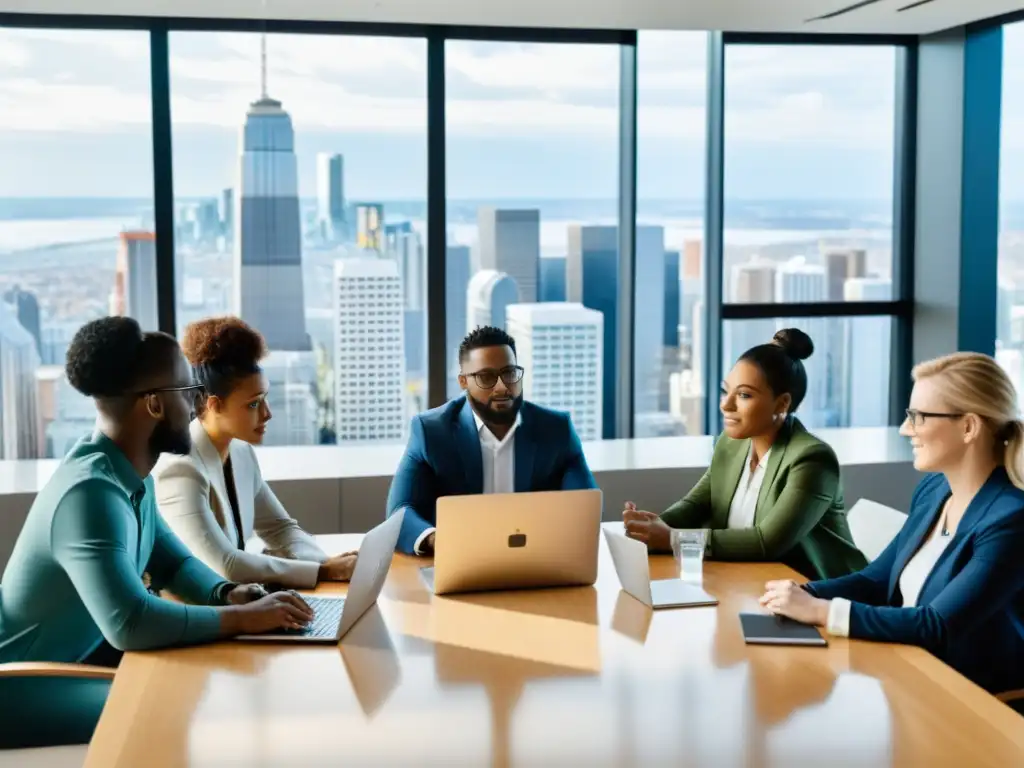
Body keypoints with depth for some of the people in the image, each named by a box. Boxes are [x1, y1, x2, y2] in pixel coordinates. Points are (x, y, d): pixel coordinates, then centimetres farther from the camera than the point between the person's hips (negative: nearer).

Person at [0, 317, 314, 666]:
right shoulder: (90, 490, -27)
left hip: (89, 655, 8)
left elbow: (173, 561, 13)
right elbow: (129, 623, -37)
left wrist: (228, 593, -7)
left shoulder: (131, 479, 2)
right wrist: (243, 617, -28)